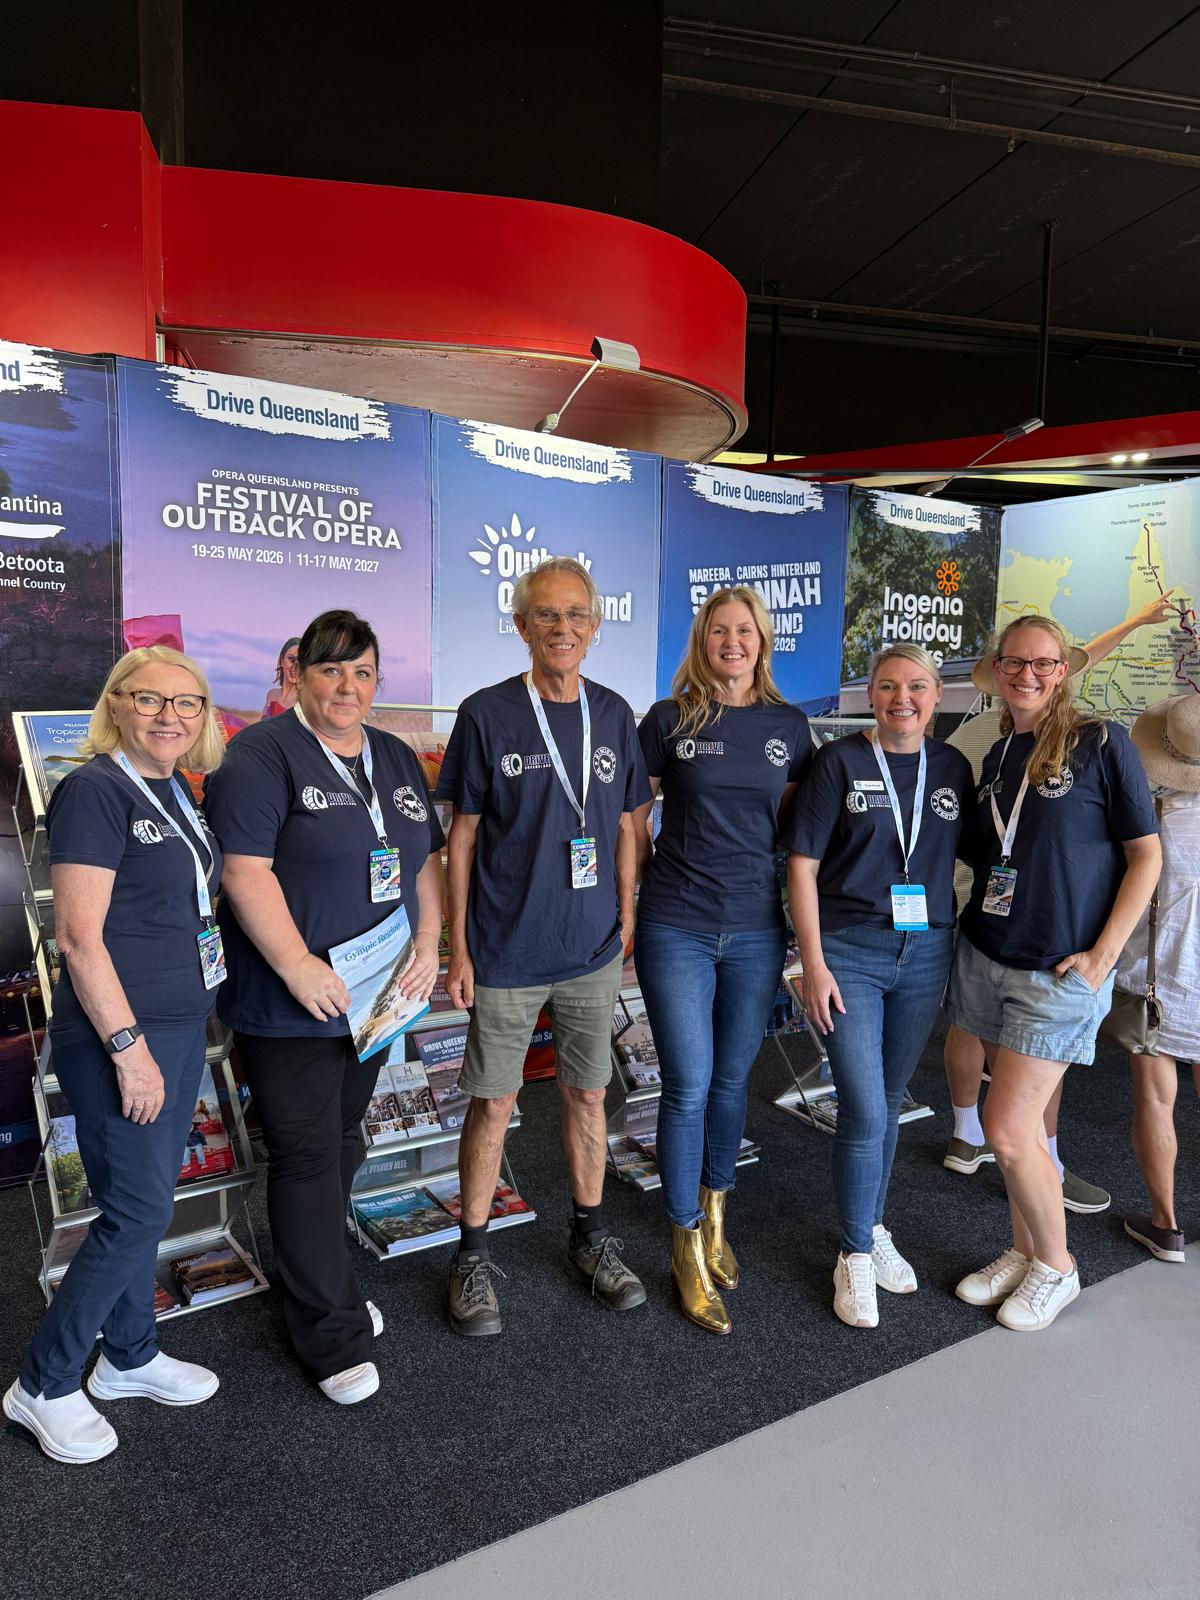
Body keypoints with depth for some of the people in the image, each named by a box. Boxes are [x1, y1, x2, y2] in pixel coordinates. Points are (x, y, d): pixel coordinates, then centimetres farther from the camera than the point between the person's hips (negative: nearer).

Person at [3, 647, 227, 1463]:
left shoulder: (176, 795, 9)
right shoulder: (95, 790, -16)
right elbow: (79, 934, -20)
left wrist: (178, 1033, 15)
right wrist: (128, 1046, -19)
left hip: (180, 1027, 8)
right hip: (119, 1034, -8)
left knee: (142, 1201, 18)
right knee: (140, 1212, 1)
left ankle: (131, 1357, 36)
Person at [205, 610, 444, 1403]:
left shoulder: (396, 757, 11)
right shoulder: (262, 754, -11)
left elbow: (427, 859, 12)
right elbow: (245, 869, -19)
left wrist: (428, 945, 1)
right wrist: (297, 966, -22)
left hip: (372, 998, 7)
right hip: (290, 1004, -7)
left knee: (341, 1142, 18)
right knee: (309, 1157, 2)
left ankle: (319, 1280, 37)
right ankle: (333, 1332, 16)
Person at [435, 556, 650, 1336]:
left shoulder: (613, 715, 3)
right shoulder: (487, 714, -8)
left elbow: (623, 827, 10)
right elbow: (463, 836, -4)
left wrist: (626, 921, 7)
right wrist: (458, 947, -5)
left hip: (593, 950, 3)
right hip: (506, 951, -3)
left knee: (588, 1094, 15)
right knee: (493, 1103, 7)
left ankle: (591, 1238, 35)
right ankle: (475, 1257, 27)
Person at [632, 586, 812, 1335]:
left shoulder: (789, 725, 5)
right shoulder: (668, 720, -2)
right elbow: (633, 817, 4)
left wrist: (799, 906, 9)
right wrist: (653, 884, 2)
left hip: (757, 930, 3)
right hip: (676, 929, -2)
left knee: (732, 1079, 15)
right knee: (689, 1086, 1)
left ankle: (715, 1214, 37)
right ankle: (689, 1246, 20)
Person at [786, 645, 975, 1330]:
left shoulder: (953, 767, 6)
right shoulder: (840, 761, -6)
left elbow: (964, 857, 13)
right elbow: (803, 865, -7)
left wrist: (963, 951, 7)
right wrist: (813, 963, -11)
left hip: (927, 953, 4)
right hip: (849, 951, -4)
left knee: (890, 1101, 15)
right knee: (865, 1112, -4)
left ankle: (875, 1229, 36)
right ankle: (856, 1255, 17)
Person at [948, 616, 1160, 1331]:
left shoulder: (1103, 743, -8)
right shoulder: (998, 756, 10)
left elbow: (1145, 855, -8)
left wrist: (1101, 957, -12)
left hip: (1060, 972, -5)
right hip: (986, 957, 6)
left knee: (1009, 1128, -5)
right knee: (1022, 1120, 14)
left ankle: (1057, 1266, 19)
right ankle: (1024, 1251, 32)